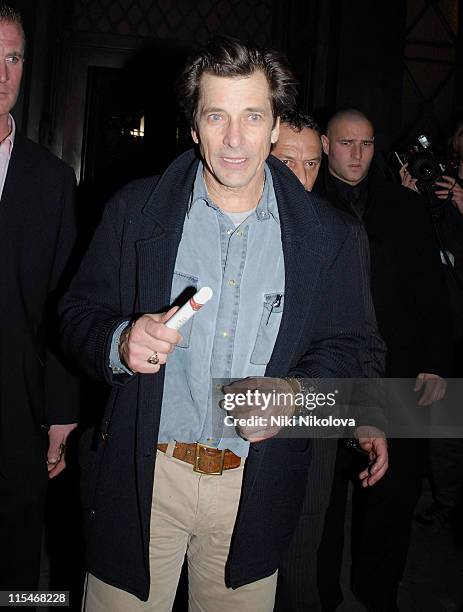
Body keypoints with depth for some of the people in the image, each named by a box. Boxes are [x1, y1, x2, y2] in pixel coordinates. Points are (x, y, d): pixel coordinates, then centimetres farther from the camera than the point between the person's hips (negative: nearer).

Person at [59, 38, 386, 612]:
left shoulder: (327, 236, -2)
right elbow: (78, 316, 1)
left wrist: (294, 392, -17)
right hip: (143, 478, 0)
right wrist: (120, 343, -22)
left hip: (257, 489, 1)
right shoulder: (135, 210, -3)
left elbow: (341, 347, 4)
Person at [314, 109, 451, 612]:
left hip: (397, 379, 3)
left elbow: (432, 290, 10)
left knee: (396, 491, 9)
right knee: (324, 498, 9)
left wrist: (434, 363, 4)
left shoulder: (405, 207, 11)